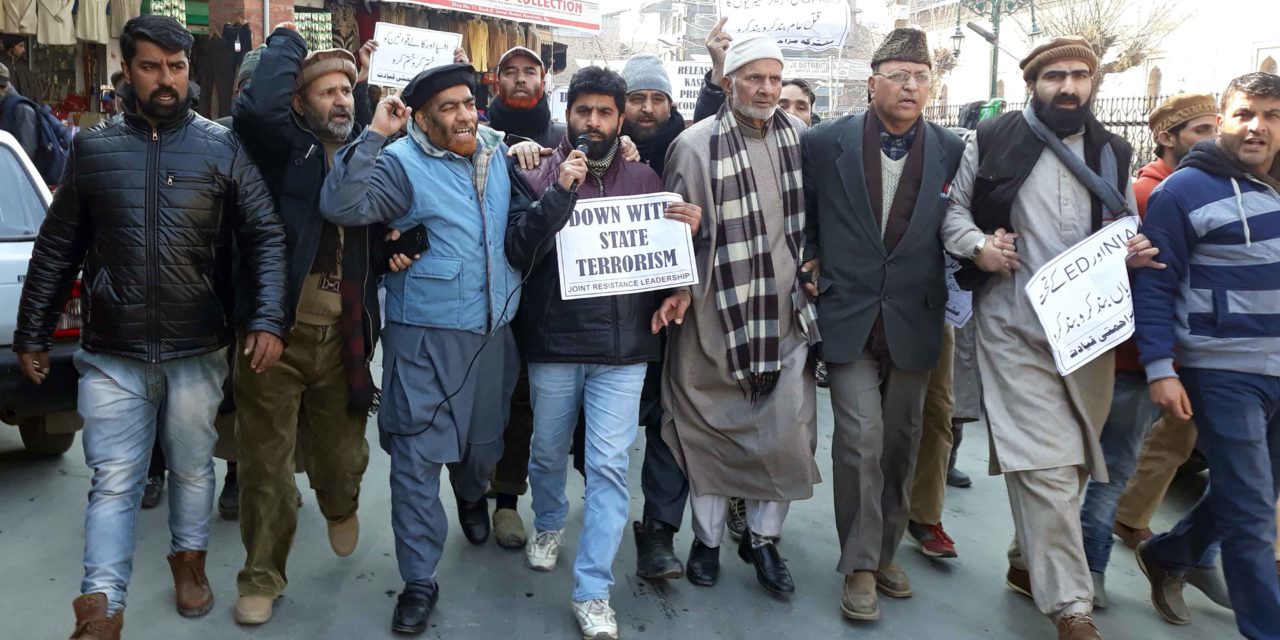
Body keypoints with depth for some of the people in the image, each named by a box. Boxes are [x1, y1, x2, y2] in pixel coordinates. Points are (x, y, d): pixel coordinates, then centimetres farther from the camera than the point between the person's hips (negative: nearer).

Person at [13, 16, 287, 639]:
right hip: (111, 354, 1)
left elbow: (266, 236, -5)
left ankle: (189, 557, 40)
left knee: (193, 468, 17)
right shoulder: (92, 149, 4)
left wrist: (268, 319, -18)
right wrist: (31, 332, 10)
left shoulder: (222, 148, -1)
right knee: (113, 483, 3)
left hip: (198, 351, 0)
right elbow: (55, 250, 9)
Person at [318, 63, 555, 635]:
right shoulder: (402, 163, -11)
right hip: (426, 334, -5)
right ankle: (419, 579, 15)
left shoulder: (497, 152, 7)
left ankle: (472, 496, 56)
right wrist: (373, 135, -26)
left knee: (484, 439, 21)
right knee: (417, 456, -1)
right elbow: (341, 207, -25)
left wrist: (561, 194, -7)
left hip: (494, 328, 5)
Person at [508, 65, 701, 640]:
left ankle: (592, 591, 8)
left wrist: (688, 230, -11)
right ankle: (549, 523, 47)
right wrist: (558, 196, -21)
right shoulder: (539, 175, 2)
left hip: (623, 345, 0)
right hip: (553, 342, 0)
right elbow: (516, 250, -11)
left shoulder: (644, 179, 5)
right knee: (548, 451, 17)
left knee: (609, 465, -2)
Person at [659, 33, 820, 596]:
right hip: (716, 314, -3)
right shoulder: (696, 145, -8)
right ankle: (707, 538, 27)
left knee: (787, 433, 4)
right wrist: (677, 288, -14)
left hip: (787, 313, 4)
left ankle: (763, 538, 25)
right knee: (710, 428, 7)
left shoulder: (800, 137, 5)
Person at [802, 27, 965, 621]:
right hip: (849, 315, -2)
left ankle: (884, 551, 30)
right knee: (861, 438, -8)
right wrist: (810, 267, 3)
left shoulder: (951, 149, 1)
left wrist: (950, 298, 0)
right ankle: (859, 566, 8)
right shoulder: (825, 142, -2)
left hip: (913, 320, 2)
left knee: (900, 443, 11)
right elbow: (803, 215, 10)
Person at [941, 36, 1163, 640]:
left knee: (1070, 461, 12)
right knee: (1046, 464, -10)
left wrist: (1137, 250, -2)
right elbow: (953, 207, 5)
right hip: (1015, 327, -5)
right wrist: (977, 245, -14)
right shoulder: (992, 140, 1)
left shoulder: (1112, 152, 13)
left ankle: (1029, 561, 33)